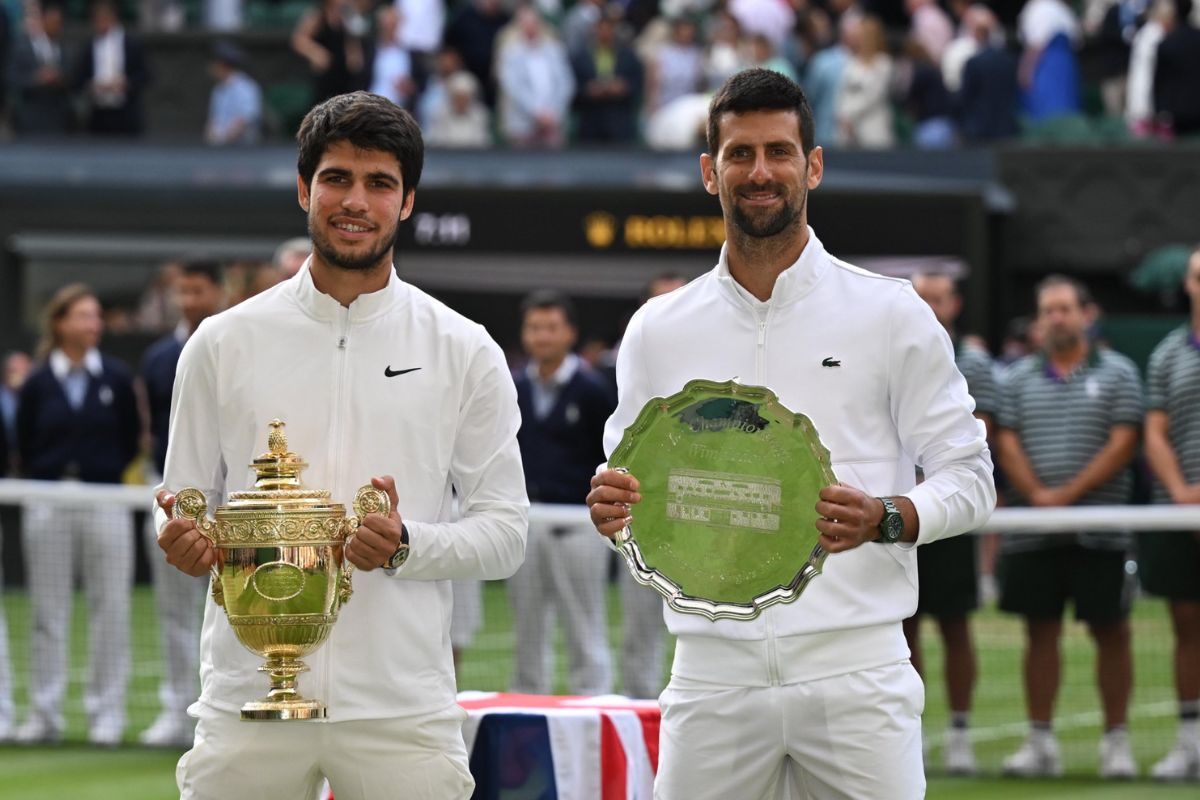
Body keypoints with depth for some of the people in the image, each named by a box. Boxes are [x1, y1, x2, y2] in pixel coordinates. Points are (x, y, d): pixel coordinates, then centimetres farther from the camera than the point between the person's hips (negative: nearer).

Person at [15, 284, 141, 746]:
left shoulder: (117, 379, 3)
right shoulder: (37, 384, 1)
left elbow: (131, 440, 7)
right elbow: (25, 448, 5)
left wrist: (104, 475, 3)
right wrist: (51, 478, 1)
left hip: (105, 504, 0)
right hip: (49, 507, 0)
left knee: (109, 609, 0)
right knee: (48, 611, 4)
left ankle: (106, 714, 5)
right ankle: (45, 713, 9)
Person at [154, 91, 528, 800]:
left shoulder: (465, 353, 6)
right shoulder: (224, 344, 8)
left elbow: (505, 530, 4)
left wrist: (406, 546, -14)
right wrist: (185, 539, -9)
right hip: (248, 706, 1)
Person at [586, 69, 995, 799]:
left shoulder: (892, 315, 3)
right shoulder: (658, 330, 10)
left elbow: (968, 478, 3)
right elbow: (633, 490, 17)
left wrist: (885, 518, -17)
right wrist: (617, 511, -8)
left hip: (855, 675, -2)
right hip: (713, 675, 2)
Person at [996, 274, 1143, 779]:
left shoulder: (1117, 373, 3)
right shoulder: (1018, 378, 12)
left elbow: (1122, 444, -5)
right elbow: (1006, 443, 5)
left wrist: (1069, 494, -14)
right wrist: (1037, 495, -12)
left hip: (1099, 529, -2)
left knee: (1110, 631, -1)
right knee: (1040, 632, 4)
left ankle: (1116, 741, 5)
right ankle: (1040, 742, 8)